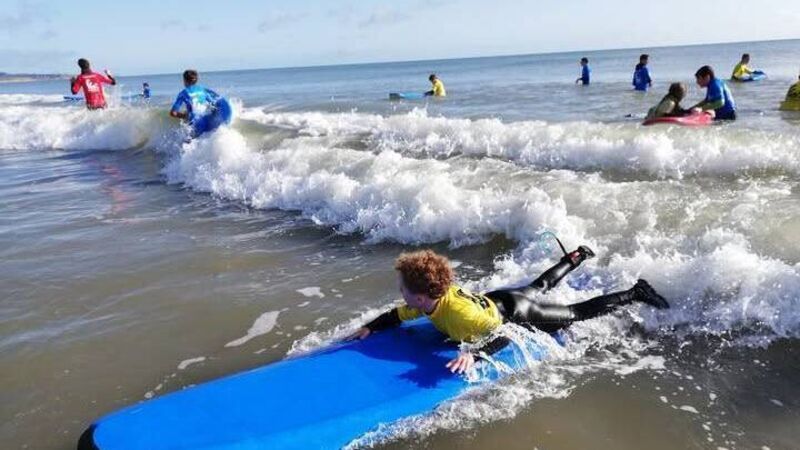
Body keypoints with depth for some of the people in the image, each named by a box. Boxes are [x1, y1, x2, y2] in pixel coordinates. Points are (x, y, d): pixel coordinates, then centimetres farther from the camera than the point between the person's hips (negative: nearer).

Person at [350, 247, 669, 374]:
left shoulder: (459, 313, -43)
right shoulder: (430, 299, -18)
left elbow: (503, 335, -45)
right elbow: (396, 316, -4)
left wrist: (474, 355, -62)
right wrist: (370, 328, -20)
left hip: (518, 315, -7)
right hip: (498, 300, 8)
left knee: (579, 313, 10)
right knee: (540, 285, 35)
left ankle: (636, 293, 24)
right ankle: (577, 257, 58)